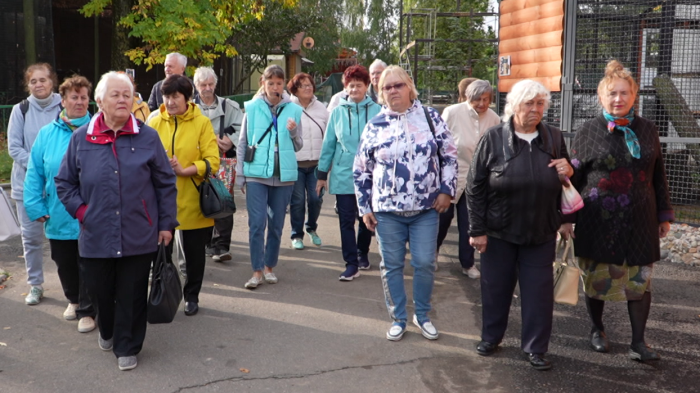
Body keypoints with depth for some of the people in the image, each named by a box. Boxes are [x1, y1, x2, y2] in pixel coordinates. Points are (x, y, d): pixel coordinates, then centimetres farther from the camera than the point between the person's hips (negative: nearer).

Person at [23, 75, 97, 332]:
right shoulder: (47, 134, 1)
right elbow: (34, 174, 2)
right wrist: (36, 207, -4)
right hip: (59, 216, 3)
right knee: (64, 263, 19)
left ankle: (86, 310, 22)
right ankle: (73, 299, 42)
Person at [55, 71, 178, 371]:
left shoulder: (147, 137, -1)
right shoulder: (81, 138, 2)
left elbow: (165, 184, 3)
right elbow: (64, 182, 12)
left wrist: (166, 223, 1)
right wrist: (80, 210, -2)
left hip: (138, 236, -1)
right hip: (96, 236, 2)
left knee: (132, 295, 7)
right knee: (99, 291, 15)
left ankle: (127, 347, 26)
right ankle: (106, 331, 44)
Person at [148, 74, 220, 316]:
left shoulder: (202, 123, -3)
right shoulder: (155, 123, 2)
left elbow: (212, 161, -9)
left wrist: (184, 170, -20)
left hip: (193, 201, -1)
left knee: (194, 253, 12)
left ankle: (192, 296, 30)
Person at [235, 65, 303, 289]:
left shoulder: (293, 110, 4)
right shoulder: (252, 108, 1)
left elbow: (298, 146, 9)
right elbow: (242, 143, 5)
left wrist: (294, 132, -12)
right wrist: (240, 175, 3)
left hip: (284, 175, 2)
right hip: (256, 173, -1)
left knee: (276, 224, 9)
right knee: (257, 223, -7)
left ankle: (269, 267, 24)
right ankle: (257, 271, 2)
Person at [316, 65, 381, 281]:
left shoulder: (376, 111, -2)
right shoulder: (338, 112, 2)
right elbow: (328, 144, 6)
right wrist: (322, 174, 7)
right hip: (343, 174, 1)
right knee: (346, 220, 0)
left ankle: (363, 253, 35)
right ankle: (351, 264, 8)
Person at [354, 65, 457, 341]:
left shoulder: (430, 117, 1)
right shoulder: (374, 126, 2)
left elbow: (449, 155, 5)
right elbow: (361, 171, 7)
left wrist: (446, 190, -2)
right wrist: (365, 208, 4)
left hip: (425, 208, 0)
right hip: (387, 209, 1)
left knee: (425, 264, 4)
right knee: (392, 266, 8)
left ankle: (422, 316, 24)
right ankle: (398, 319, 23)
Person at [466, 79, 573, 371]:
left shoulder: (554, 137, 4)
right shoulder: (493, 139, -6)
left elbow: (565, 182, 18)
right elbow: (475, 186, -6)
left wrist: (568, 172, -8)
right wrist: (477, 230, -8)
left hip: (541, 233, 2)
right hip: (499, 231, -2)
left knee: (539, 291, 7)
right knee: (496, 287, 12)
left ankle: (535, 347, 23)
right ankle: (491, 337, 33)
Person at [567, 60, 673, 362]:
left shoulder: (647, 130, 8)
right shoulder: (588, 132, -1)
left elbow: (658, 176, 14)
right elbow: (573, 177, 1)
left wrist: (664, 215, 14)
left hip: (639, 222, 2)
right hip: (598, 221, -2)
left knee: (640, 280, 3)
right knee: (597, 278, 8)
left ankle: (638, 343, 14)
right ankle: (597, 330, 31)